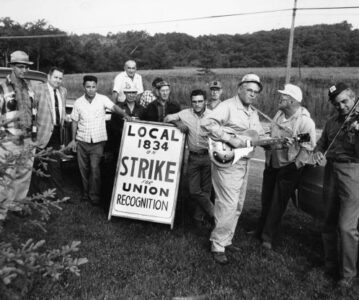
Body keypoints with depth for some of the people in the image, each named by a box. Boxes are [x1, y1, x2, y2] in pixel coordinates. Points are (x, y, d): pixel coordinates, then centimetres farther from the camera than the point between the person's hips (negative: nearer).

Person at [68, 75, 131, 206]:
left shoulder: (102, 99, -6)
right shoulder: (78, 102, 1)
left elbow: (114, 107, -22)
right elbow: (75, 121, 7)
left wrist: (125, 114, -41)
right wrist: (73, 139, 7)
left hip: (98, 141, -3)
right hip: (82, 141, 3)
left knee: (94, 167, -11)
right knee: (83, 168, 11)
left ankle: (94, 196, 3)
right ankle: (86, 193, 29)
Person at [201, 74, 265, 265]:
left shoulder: (253, 114, 18)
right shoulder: (228, 106, -11)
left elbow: (261, 137, 23)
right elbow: (206, 123, -25)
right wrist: (230, 138, -27)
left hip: (244, 163, 9)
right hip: (226, 162, -9)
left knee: (237, 205, 15)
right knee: (228, 205, -9)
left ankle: (226, 240, 31)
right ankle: (218, 246, 5)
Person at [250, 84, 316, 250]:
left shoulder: (305, 121, -20)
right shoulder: (279, 114, 3)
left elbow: (307, 148, -19)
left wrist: (295, 165, -20)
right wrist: (266, 142, 10)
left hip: (289, 167, -7)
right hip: (272, 163, 7)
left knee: (278, 202, 4)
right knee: (266, 198, 16)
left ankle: (267, 236, 18)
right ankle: (260, 229, 33)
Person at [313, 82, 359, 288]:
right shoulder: (332, 122, 13)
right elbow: (322, 144, 20)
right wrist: (318, 153, -2)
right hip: (331, 172, 6)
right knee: (330, 223, 13)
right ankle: (331, 264, 29)